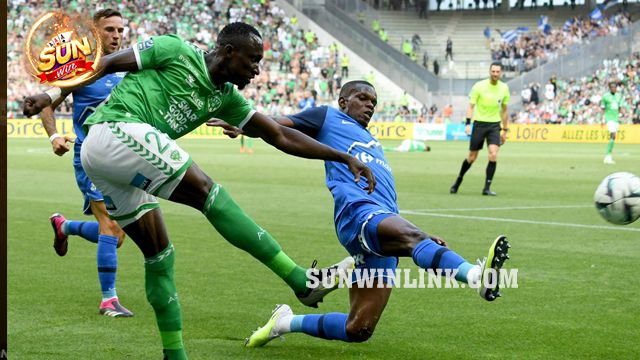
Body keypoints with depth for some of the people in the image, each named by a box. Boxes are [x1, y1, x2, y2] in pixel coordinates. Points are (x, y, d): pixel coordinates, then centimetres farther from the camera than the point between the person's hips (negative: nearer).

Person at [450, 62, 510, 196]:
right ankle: (458, 181, 30)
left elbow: (504, 110, 13)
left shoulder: (504, 88, 2)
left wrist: (505, 130, 14)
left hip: (494, 125, 2)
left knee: (493, 155, -16)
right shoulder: (479, 86, -8)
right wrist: (468, 123, -20)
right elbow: (471, 106, -7)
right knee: (472, 157, 5)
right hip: (479, 123, -2)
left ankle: (487, 188, -8)